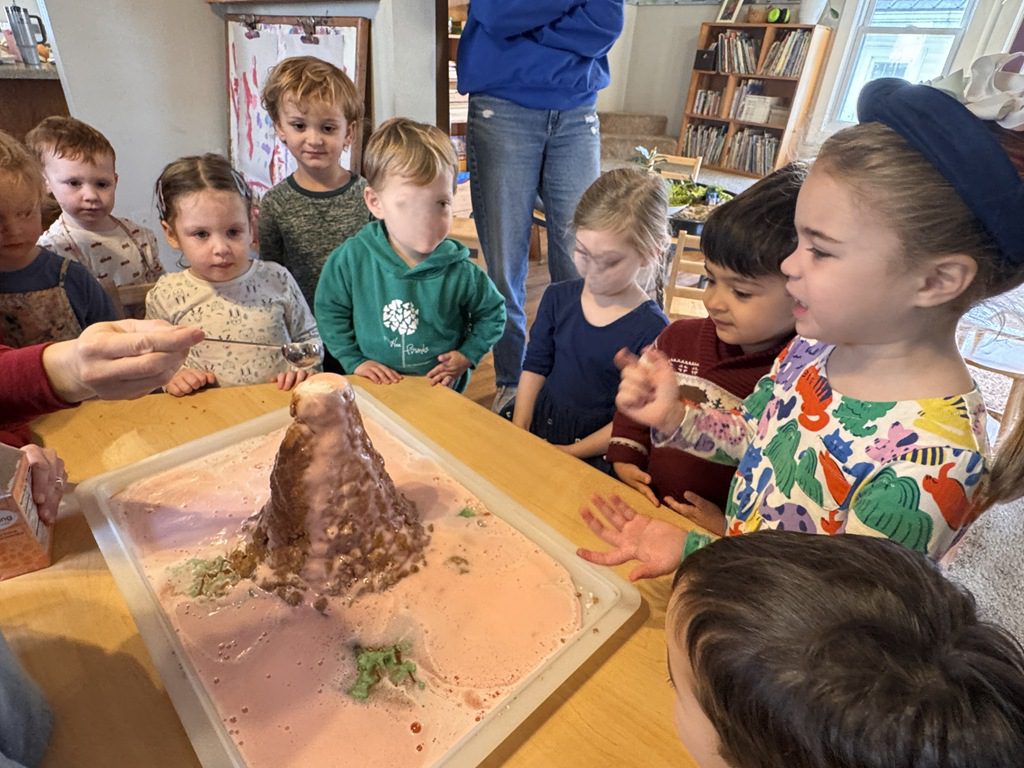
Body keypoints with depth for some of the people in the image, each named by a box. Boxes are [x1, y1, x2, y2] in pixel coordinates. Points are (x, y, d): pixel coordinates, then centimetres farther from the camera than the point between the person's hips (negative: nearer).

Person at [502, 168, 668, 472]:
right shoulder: (558, 298, 2)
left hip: (592, 454, -4)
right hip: (536, 424, 5)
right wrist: (518, 429, -6)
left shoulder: (651, 330, -14)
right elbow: (535, 367, 5)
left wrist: (572, 452, -16)